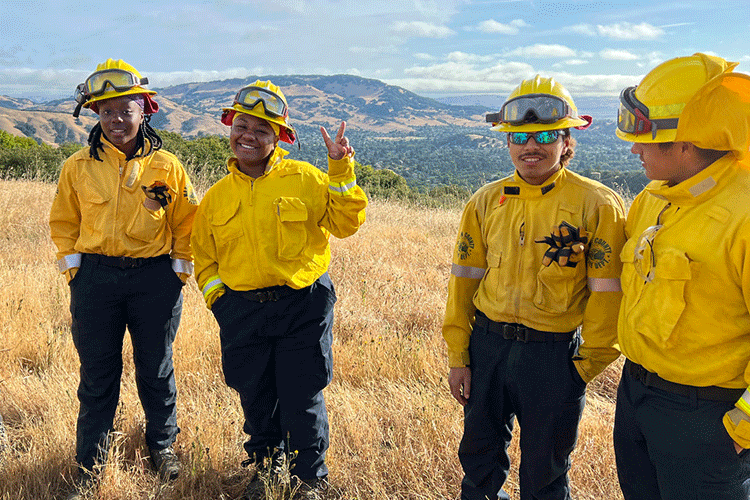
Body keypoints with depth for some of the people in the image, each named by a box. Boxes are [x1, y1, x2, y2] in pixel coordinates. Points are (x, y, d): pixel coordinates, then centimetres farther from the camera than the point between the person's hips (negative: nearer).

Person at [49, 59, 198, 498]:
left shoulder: (167, 166, -1)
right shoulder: (79, 167, 2)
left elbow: (187, 223, 6)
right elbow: (64, 222, 12)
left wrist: (180, 271, 1)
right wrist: (73, 267, 3)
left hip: (155, 279, 0)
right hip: (95, 279, 1)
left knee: (156, 369, 12)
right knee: (98, 374, 8)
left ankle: (163, 443, 33)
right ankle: (90, 461, 25)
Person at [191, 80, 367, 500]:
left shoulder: (304, 179, 0)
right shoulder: (217, 198, 9)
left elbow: (346, 222, -5)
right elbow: (205, 258, 18)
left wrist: (341, 170, -12)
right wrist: (217, 297, 6)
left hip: (304, 308, -3)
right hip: (243, 312, 3)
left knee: (303, 402, 2)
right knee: (256, 400, 14)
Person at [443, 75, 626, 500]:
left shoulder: (598, 205, -9)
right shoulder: (486, 202, 2)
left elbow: (605, 293, -8)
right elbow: (465, 279, 5)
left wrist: (590, 363, -6)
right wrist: (458, 356, 4)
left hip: (555, 355, -3)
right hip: (487, 345, 4)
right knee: (479, 454, 20)